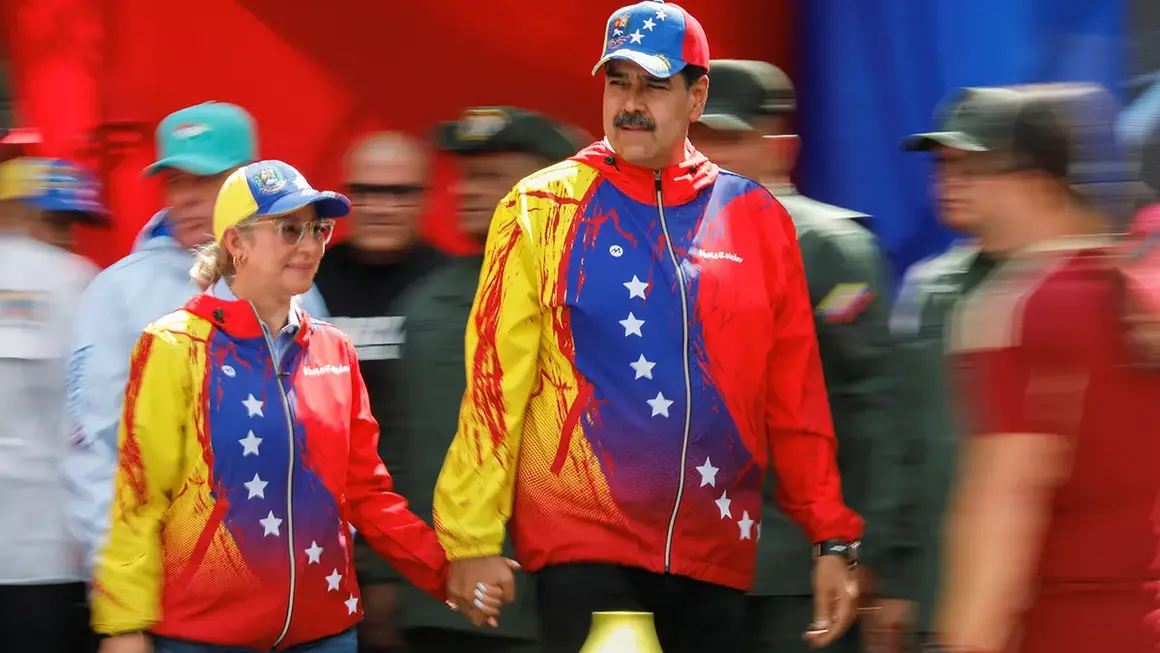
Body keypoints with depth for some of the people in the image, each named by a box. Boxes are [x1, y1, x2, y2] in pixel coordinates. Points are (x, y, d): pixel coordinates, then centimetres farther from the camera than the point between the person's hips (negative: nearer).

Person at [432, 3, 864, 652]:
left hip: (717, 552, 3)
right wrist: (474, 538, -9)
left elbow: (795, 398, 9)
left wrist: (832, 539, 4)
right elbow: (496, 380, -4)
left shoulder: (755, 217, 8)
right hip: (584, 548, -3)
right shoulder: (543, 209, 1)